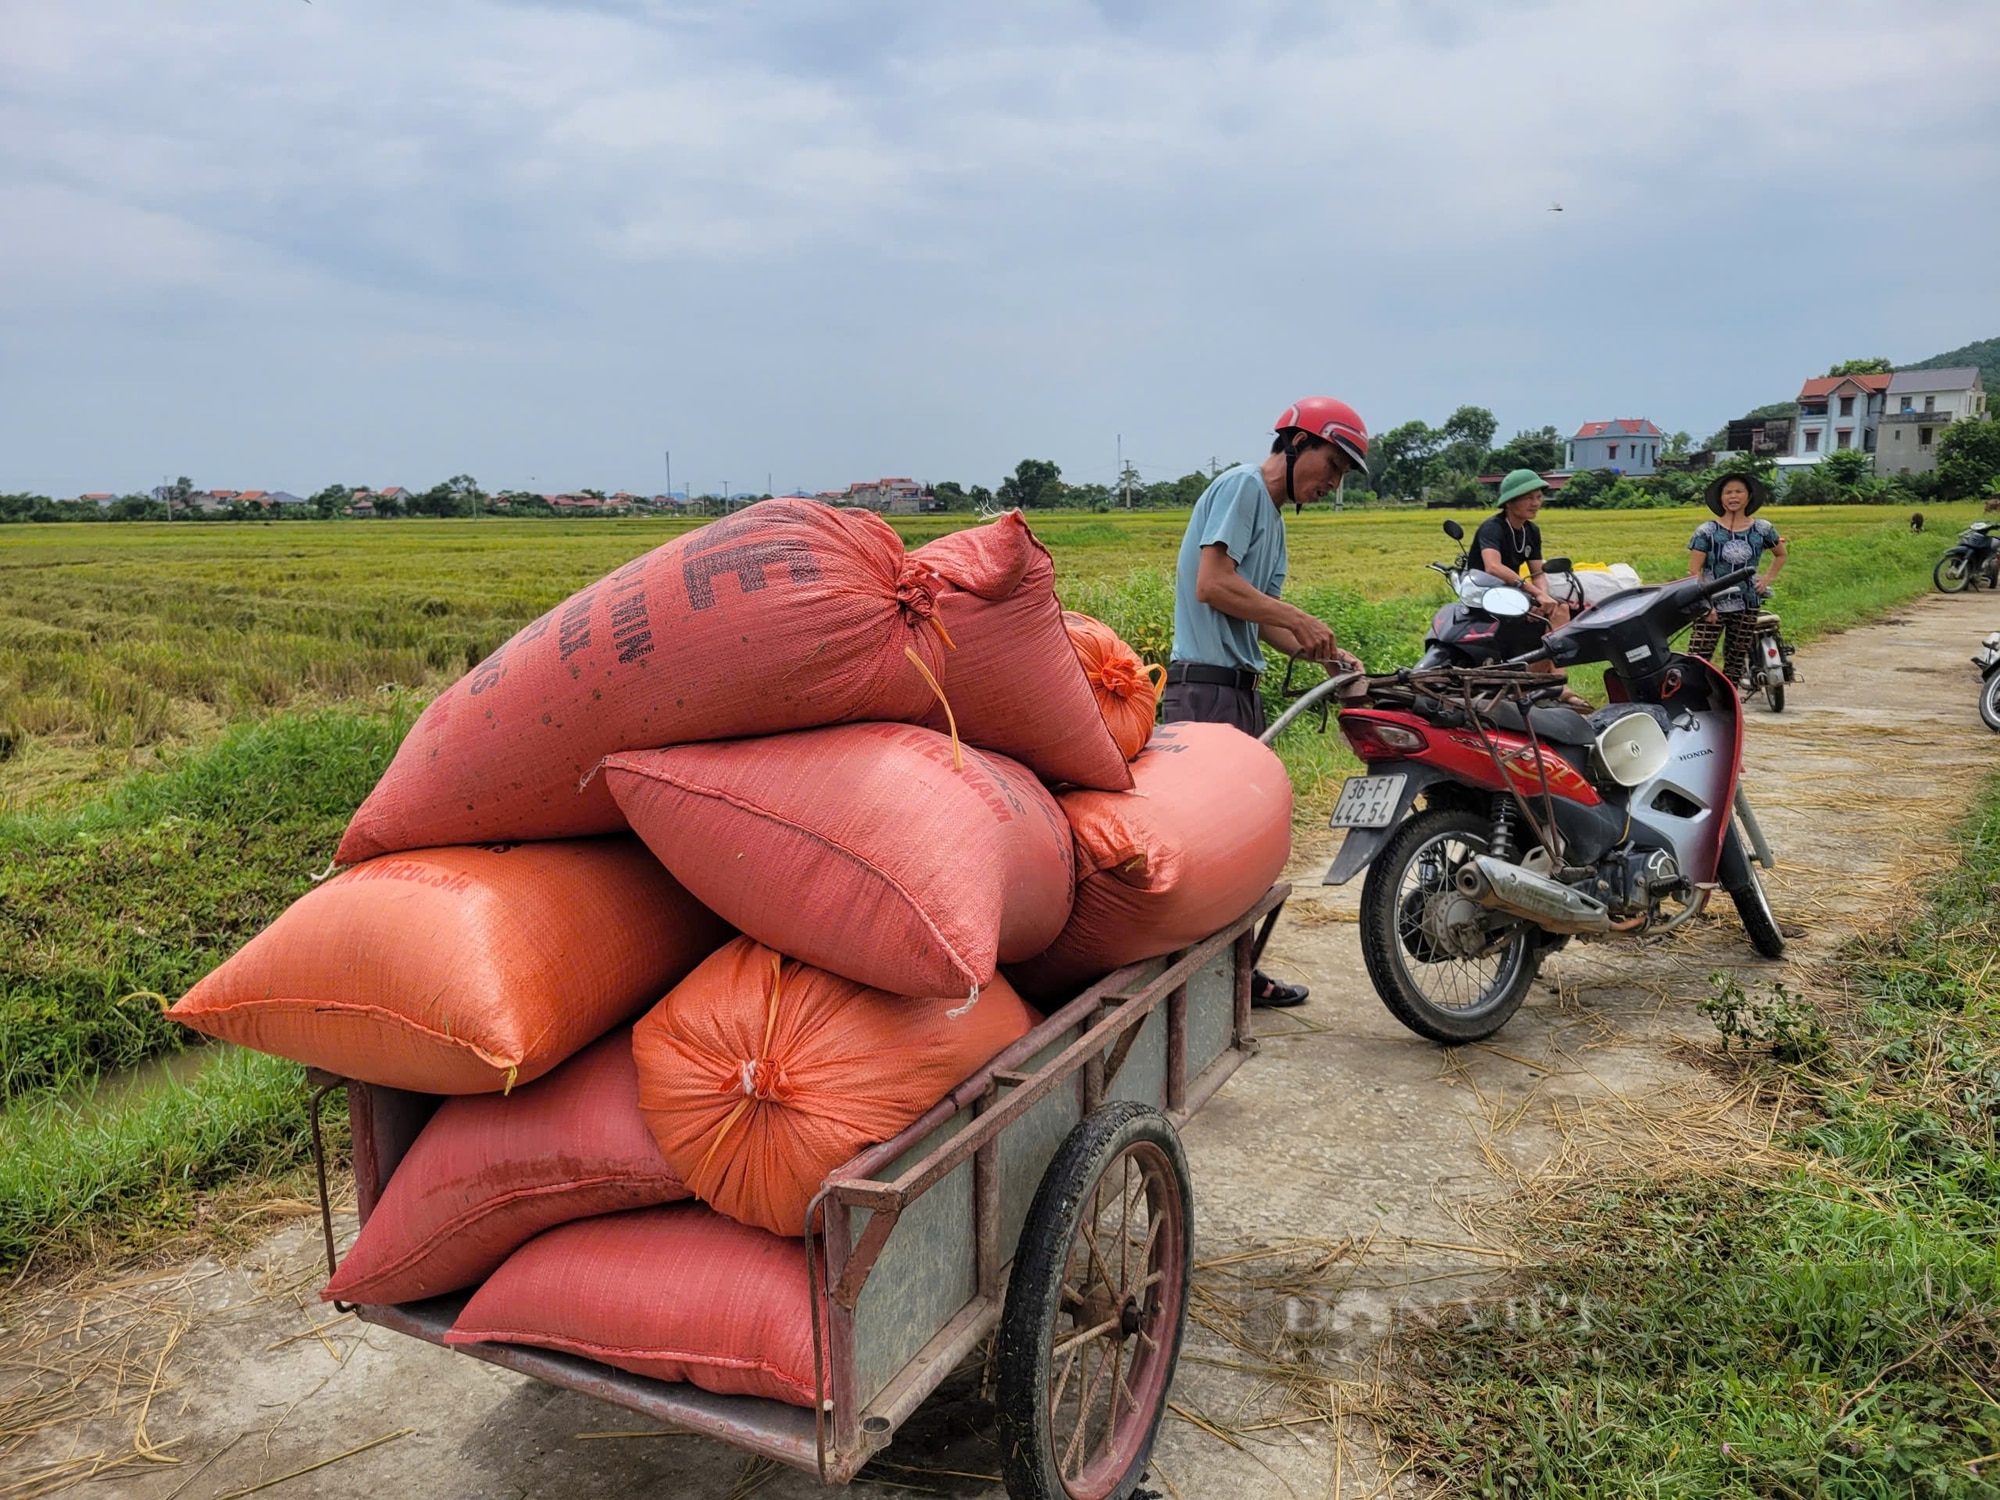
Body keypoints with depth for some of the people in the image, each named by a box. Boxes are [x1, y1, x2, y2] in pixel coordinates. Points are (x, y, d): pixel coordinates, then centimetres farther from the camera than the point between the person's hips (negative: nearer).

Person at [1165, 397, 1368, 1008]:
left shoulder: (1275, 518, 24)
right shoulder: (1242, 485, -6)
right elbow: (1213, 585, -18)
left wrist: (1322, 654, 7)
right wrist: (1302, 621, -11)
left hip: (1240, 688, 10)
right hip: (1206, 686, -10)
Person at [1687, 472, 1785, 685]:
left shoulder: (1762, 530, 6)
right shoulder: (1707, 531, -3)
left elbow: (1781, 555, 25)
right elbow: (1693, 571, -5)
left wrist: (1768, 578, 9)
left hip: (1747, 606, 3)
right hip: (1712, 605, -3)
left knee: (1736, 661, 9)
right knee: (1698, 660, -12)